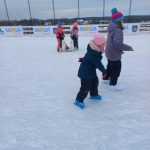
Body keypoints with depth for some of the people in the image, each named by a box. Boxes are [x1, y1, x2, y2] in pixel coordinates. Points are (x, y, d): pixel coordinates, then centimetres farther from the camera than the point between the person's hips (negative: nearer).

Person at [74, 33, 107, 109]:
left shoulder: (96, 51, 3)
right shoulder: (93, 54, -29)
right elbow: (98, 63, -27)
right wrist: (104, 71, -17)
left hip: (91, 71, 11)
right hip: (85, 72, -11)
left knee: (95, 81, 24)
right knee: (86, 87, -7)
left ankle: (94, 94, 45)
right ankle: (79, 100, 6)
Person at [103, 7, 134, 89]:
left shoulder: (112, 28, 5)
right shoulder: (117, 30, -25)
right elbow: (118, 44, -32)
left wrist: (120, 50, 17)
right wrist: (129, 48, -20)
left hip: (110, 53, 10)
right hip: (114, 54, -10)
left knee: (110, 66, 26)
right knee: (116, 69, 6)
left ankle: (106, 78, 43)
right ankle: (113, 83, 21)